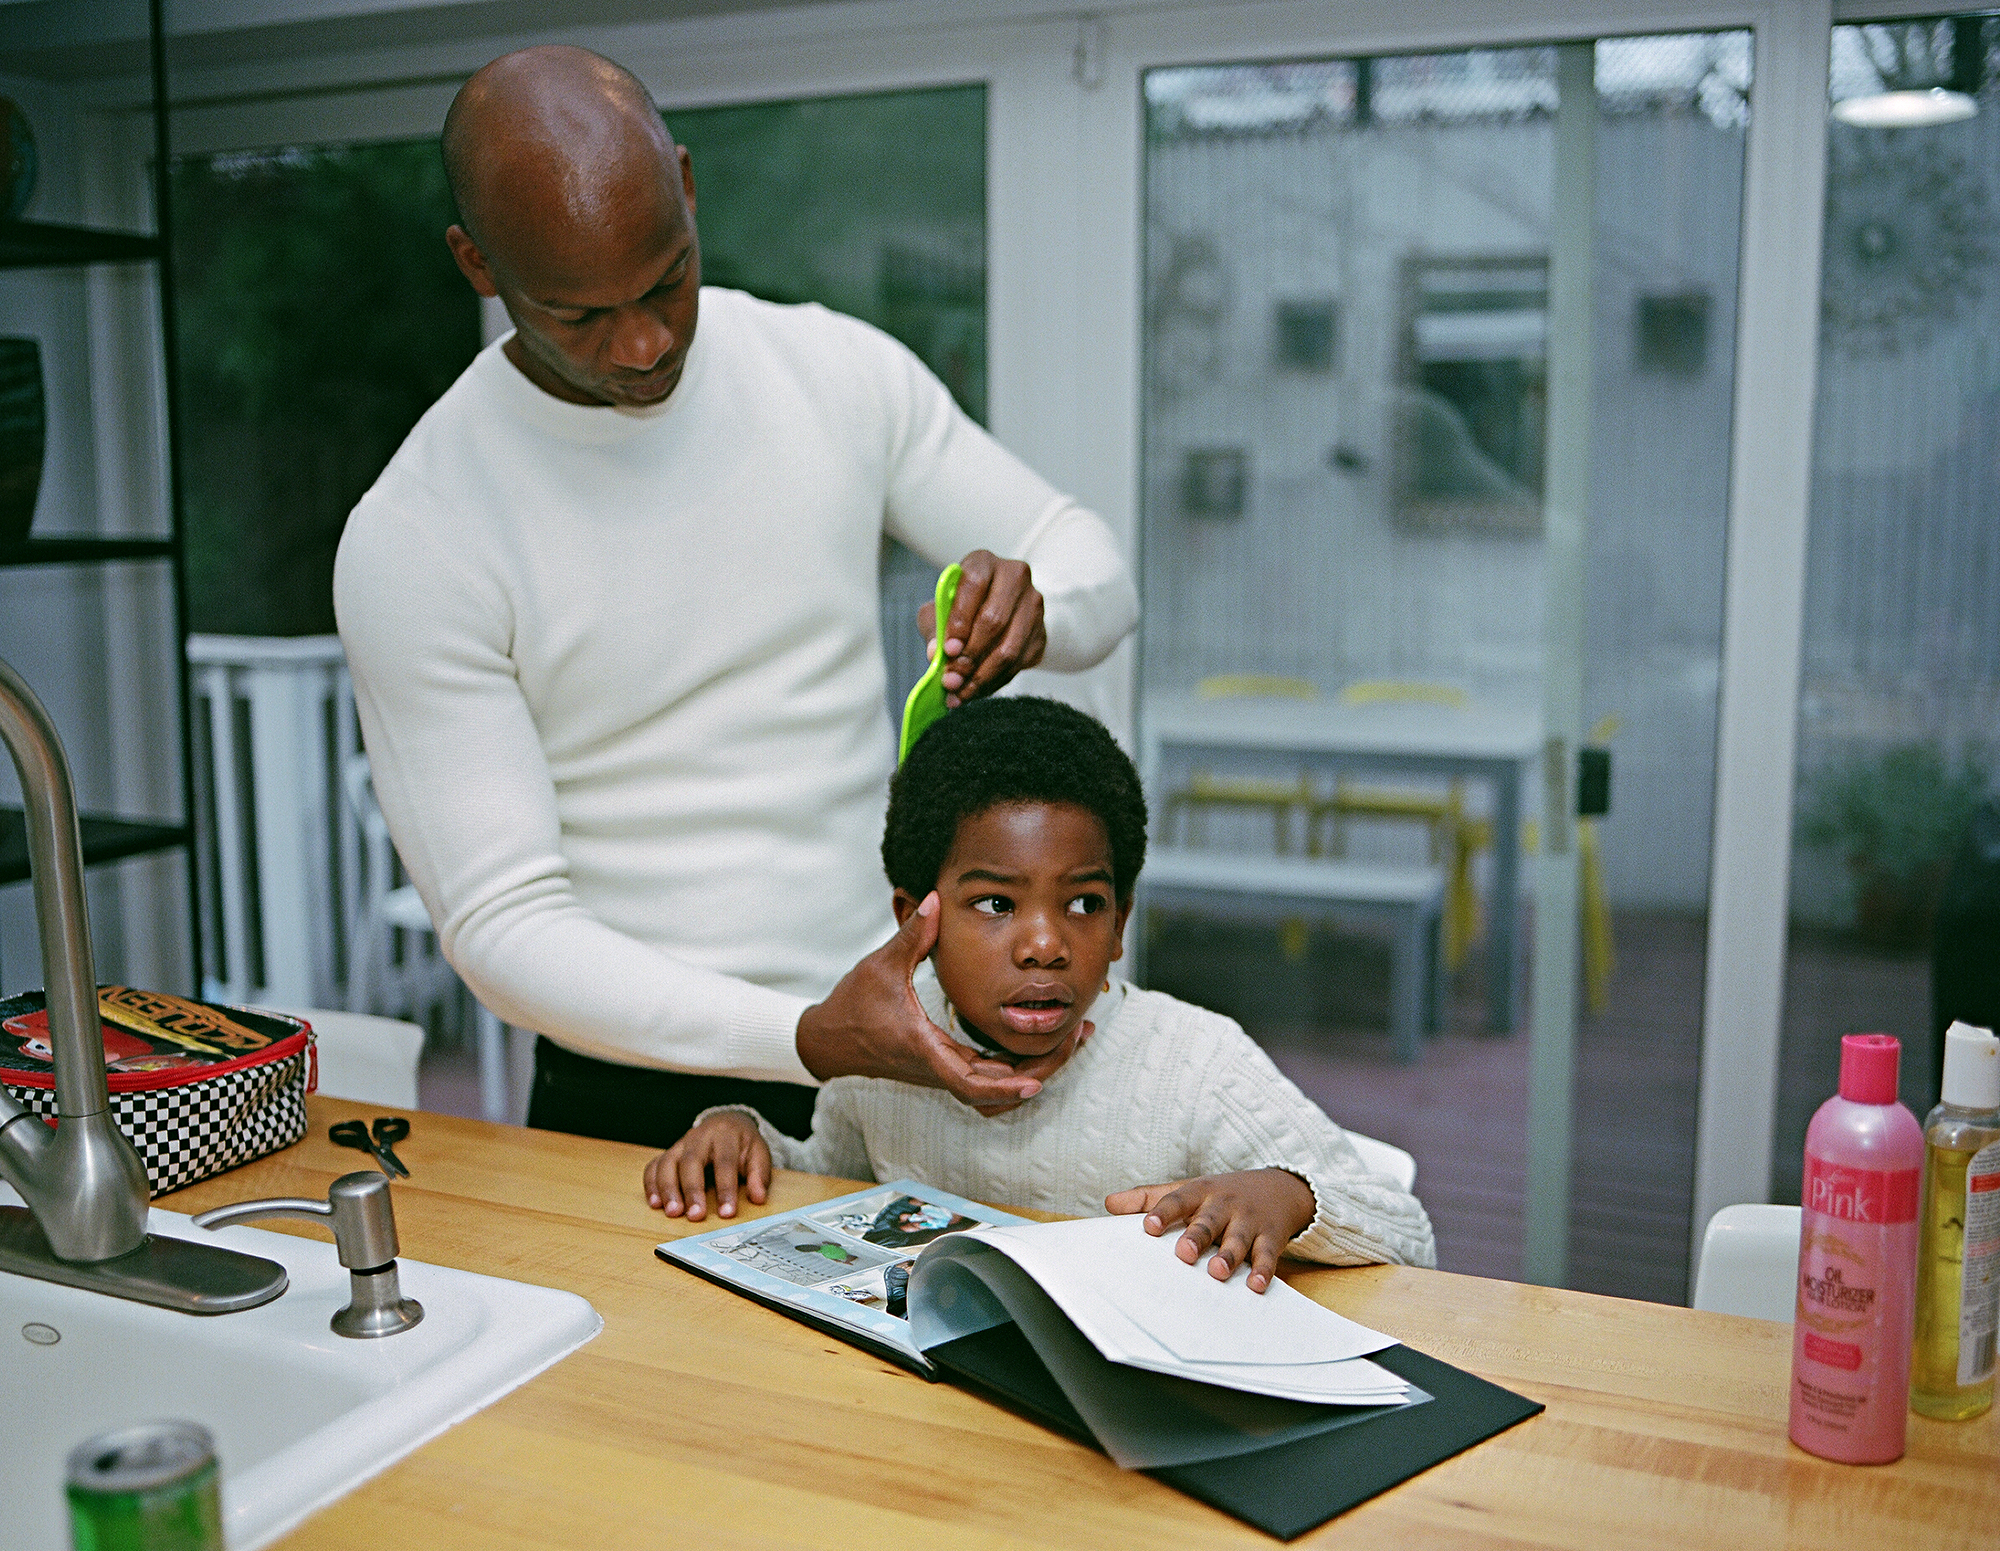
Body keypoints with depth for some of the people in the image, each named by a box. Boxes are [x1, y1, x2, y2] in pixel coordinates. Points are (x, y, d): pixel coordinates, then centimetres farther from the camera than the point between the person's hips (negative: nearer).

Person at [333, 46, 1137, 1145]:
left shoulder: (840, 371, 0)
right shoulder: (410, 543, -12)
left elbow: (1093, 567, 8)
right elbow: (502, 925, -14)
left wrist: (1032, 611, -17)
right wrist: (809, 1040, -27)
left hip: (905, 1033, 2)